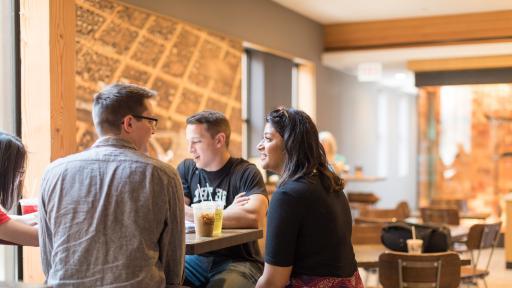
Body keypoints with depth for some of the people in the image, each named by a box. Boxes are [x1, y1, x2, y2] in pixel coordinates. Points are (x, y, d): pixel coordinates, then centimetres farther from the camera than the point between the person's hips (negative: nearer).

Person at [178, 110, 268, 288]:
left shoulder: (246, 173, -5)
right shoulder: (186, 169, 8)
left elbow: (254, 217, -23)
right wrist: (228, 213, -11)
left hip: (239, 261, -3)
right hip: (196, 258, 4)